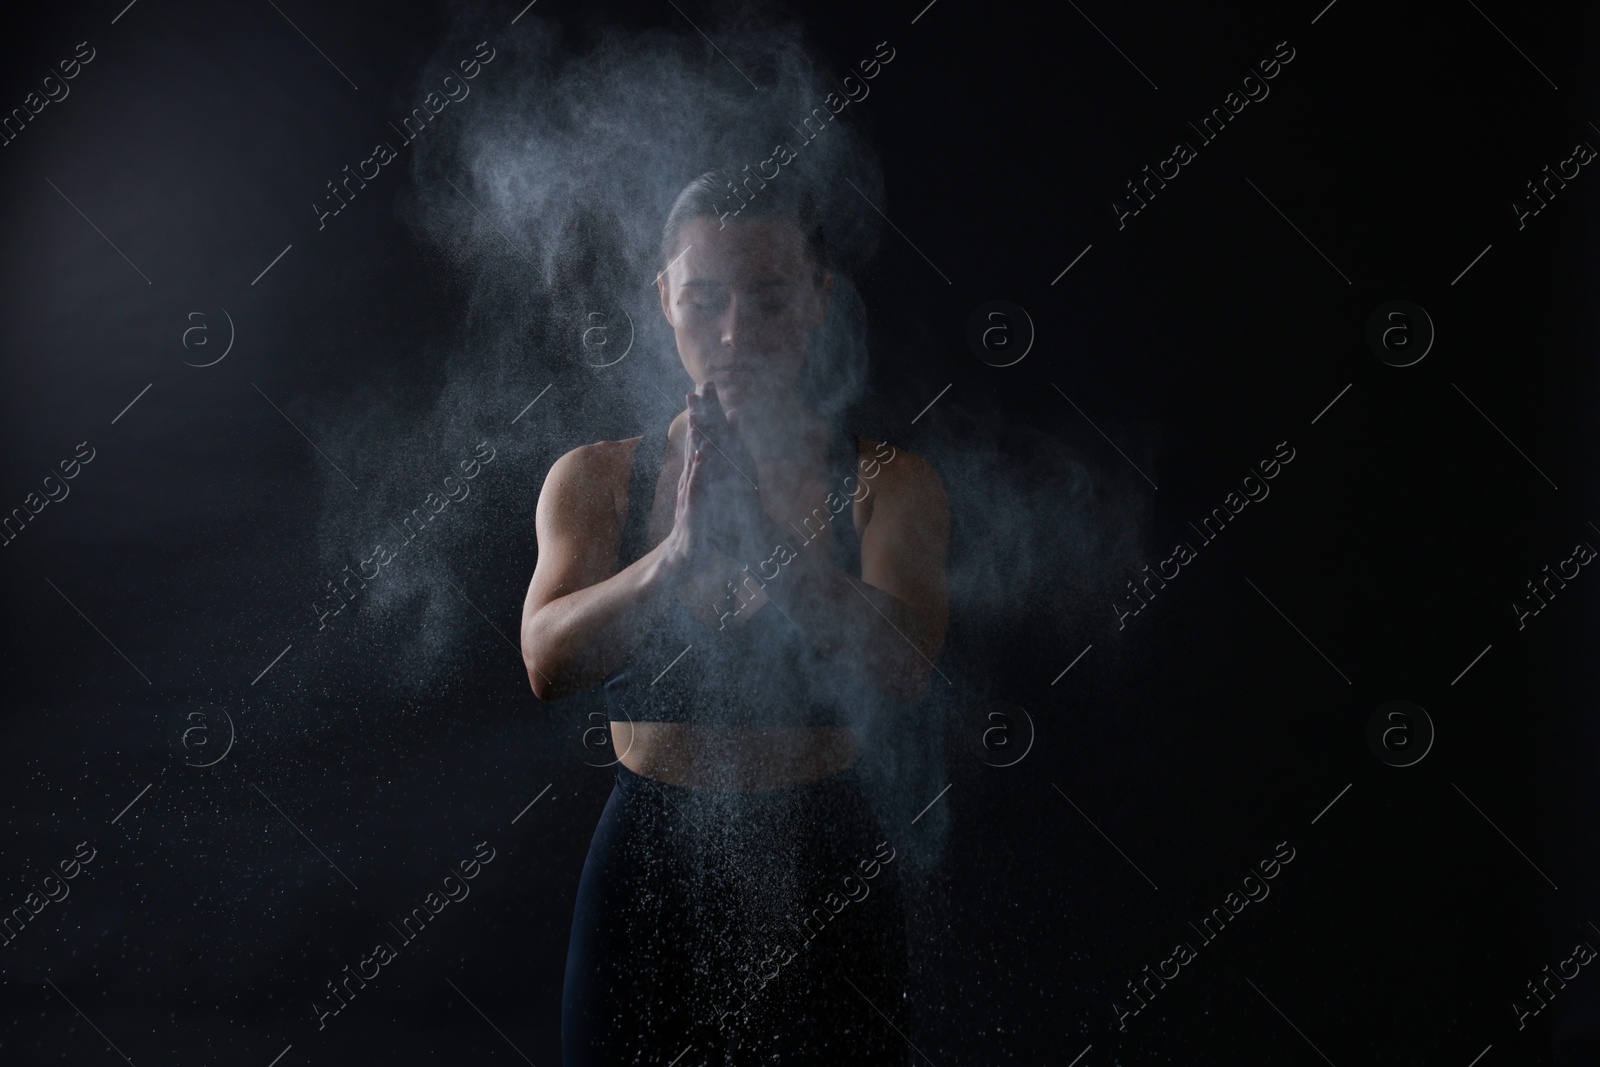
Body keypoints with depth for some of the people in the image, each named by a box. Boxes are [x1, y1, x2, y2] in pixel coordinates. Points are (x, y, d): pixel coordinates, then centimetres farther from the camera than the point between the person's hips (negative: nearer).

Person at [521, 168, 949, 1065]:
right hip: (648, 867, 1)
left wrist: (763, 537, -32)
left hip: (824, 870, 0)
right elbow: (549, 663, -14)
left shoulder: (890, 484, -2)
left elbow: (906, 668, -18)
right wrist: (679, 554, -31)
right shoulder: (596, 479, 1)